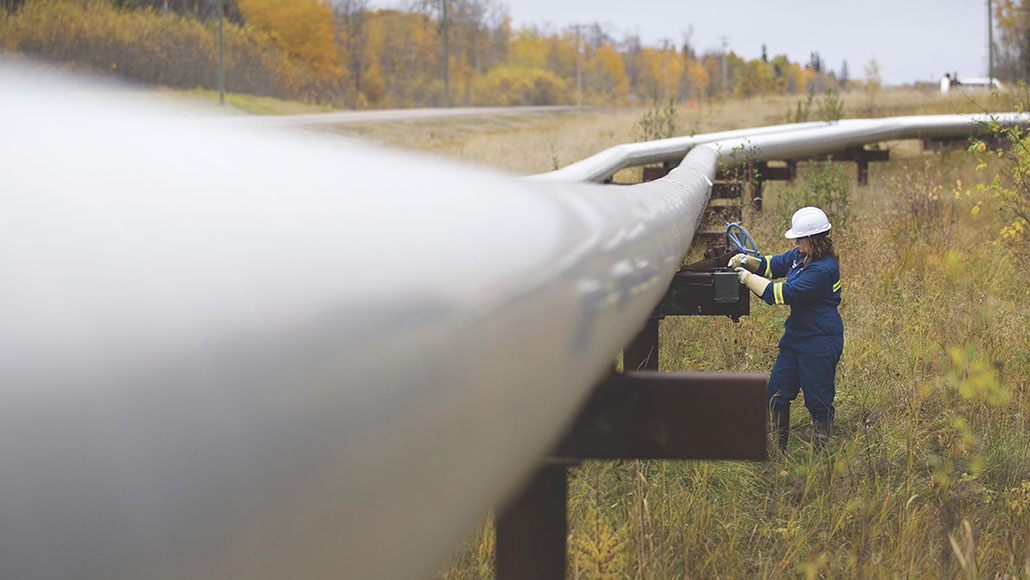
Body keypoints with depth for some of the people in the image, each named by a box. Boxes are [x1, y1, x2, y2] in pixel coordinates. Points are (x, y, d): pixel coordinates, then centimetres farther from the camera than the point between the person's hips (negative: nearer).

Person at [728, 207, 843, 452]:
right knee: (777, 391, 10)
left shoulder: (823, 269, -24)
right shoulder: (800, 256, 5)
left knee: (818, 399, -1)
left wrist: (747, 278, -18)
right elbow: (773, 265, 20)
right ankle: (776, 449, 20)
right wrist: (747, 261, 0)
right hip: (796, 335, 10)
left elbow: (786, 293, -25)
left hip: (820, 341, -10)